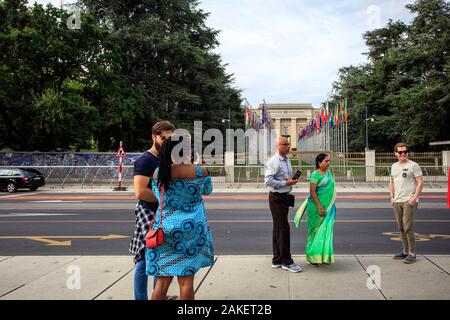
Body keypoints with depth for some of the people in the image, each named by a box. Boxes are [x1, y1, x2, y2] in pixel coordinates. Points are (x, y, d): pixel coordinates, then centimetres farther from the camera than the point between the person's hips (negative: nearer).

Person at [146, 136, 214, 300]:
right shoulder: (199, 171, -9)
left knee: (162, 281, 10)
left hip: (164, 230, 2)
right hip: (191, 230, -2)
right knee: (186, 281, 6)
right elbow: (208, 190, 11)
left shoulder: (158, 173, -3)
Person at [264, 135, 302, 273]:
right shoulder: (273, 161, -15)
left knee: (278, 229, 14)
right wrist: (286, 183, -20)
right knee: (283, 229, -6)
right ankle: (286, 262, 3)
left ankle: (277, 260, 22)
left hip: (285, 197, 9)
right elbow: (268, 181, -22)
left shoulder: (287, 160, 14)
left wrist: (292, 181, 9)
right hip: (277, 198, -9)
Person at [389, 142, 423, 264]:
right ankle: (405, 251, 22)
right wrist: (392, 196, 11)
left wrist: (415, 197, -17)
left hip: (409, 201, -7)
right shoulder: (394, 166, 14)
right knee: (401, 228, 12)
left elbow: (420, 182, -9)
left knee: (408, 228, -9)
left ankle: (412, 253, 0)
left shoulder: (413, 165, -5)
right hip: (397, 201, 7)